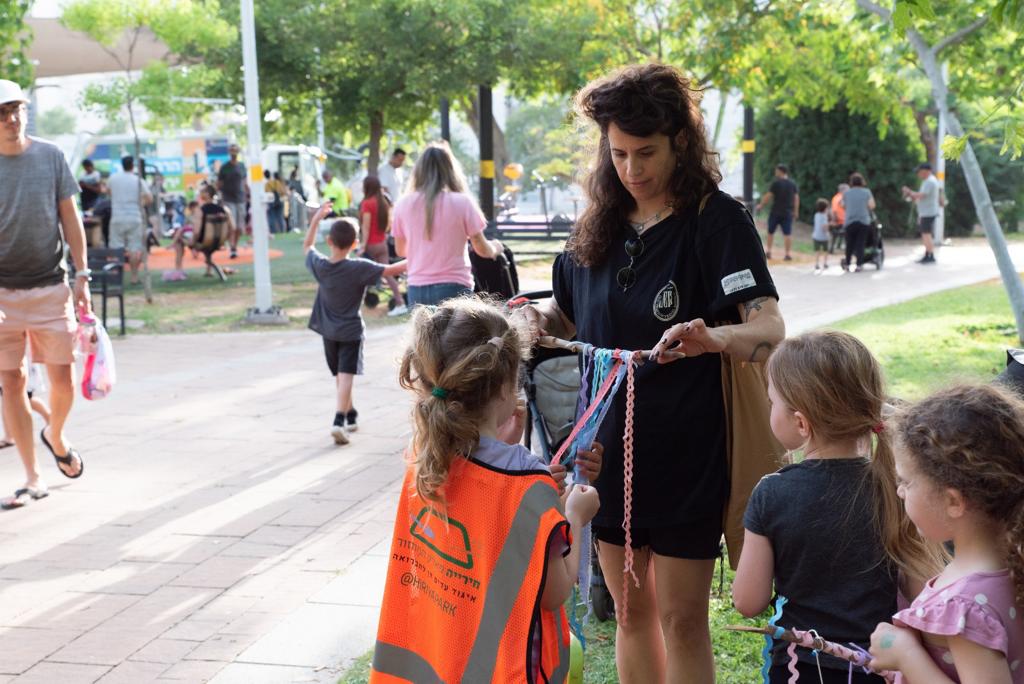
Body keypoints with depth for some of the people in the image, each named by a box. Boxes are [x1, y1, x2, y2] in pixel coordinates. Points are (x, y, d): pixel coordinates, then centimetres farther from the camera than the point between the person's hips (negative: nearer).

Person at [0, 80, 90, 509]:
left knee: (63, 381, 1)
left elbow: (70, 218, 8)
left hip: (51, 287, 1)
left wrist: (82, 276, 3)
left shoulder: (50, 156, 3)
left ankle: (55, 436, 33)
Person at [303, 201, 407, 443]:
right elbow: (390, 270, -16)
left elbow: (308, 246, 14)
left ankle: (351, 415, 33)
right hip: (350, 331, -5)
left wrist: (317, 218, 18)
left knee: (340, 375, 19)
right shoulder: (359, 268, -19)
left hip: (328, 330, 5)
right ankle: (340, 421, -24)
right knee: (346, 376, -10)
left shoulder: (319, 265, -6)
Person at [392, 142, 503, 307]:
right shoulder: (462, 202, -6)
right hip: (453, 288, -3)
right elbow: (482, 250, 1)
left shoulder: (404, 205, 3)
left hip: (417, 289, 3)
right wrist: (495, 248, 24)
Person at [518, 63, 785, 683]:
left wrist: (713, 338, -43)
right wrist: (539, 318, -6)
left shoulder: (718, 220, -11)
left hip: (686, 451, -5)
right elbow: (571, 322, 17)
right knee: (631, 609, 16)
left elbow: (770, 328, -23)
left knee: (681, 619, 4)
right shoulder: (601, 225, 6)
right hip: (609, 441, 5)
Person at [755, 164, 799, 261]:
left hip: (775, 212, -3)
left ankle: (768, 251, 15)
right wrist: (796, 211, 12)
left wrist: (761, 205, 2)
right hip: (788, 213, 3)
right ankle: (789, 253, -6)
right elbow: (796, 198, 5)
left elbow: (768, 196, -10)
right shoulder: (792, 184, 5)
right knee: (787, 233, 0)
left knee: (770, 231, 13)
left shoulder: (776, 183, -9)